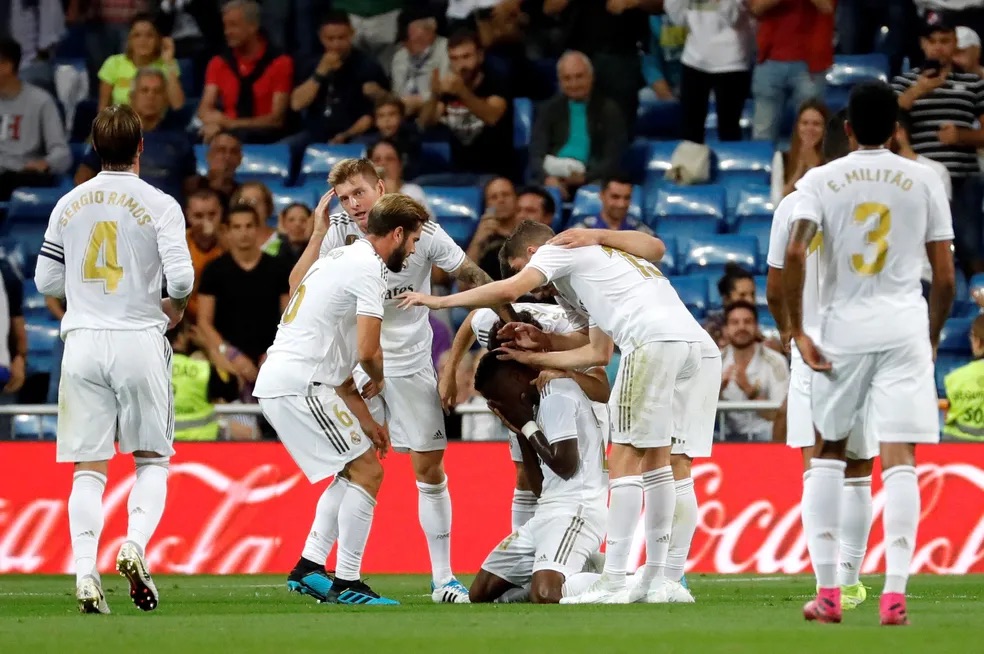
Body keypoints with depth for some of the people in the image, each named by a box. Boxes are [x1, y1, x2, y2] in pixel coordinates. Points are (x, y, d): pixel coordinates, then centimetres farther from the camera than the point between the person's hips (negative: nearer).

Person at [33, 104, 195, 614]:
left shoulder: (69, 205, 7)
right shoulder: (158, 205, -5)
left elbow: (46, 281, 10)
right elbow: (181, 276, -13)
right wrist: (174, 307, 9)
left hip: (83, 342, 2)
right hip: (139, 340, -2)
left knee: (89, 467, 4)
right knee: (152, 461, 10)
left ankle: (85, 571, -10)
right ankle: (135, 544, -14)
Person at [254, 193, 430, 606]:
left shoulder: (341, 259, 21)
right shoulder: (369, 269, -10)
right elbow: (367, 352, -16)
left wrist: (365, 420, 18)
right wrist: (378, 382, 8)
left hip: (276, 382, 10)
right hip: (299, 386, -10)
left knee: (352, 471, 20)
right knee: (367, 472, -4)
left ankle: (309, 568, 19)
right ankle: (346, 583, -3)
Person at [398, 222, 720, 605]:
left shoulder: (559, 249, 13)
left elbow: (510, 290, -1)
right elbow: (598, 354, 34)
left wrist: (438, 301, 9)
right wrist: (532, 357, 38)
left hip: (657, 340, -8)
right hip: (703, 347, 8)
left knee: (625, 458, -5)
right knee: (657, 458, 13)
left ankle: (613, 582, -8)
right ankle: (657, 579, 12)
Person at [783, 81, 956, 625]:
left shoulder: (821, 181, 2)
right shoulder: (923, 182, 5)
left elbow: (794, 255, -11)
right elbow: (944, 275, 3)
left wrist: (797, 331, -5)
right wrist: (933, 337, 16)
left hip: (842, 327, 0)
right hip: (904, 326, 0)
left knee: (828, 453, 15)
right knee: (899, 458, -5)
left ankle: (826, 590, 8)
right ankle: (894, 593, -16)